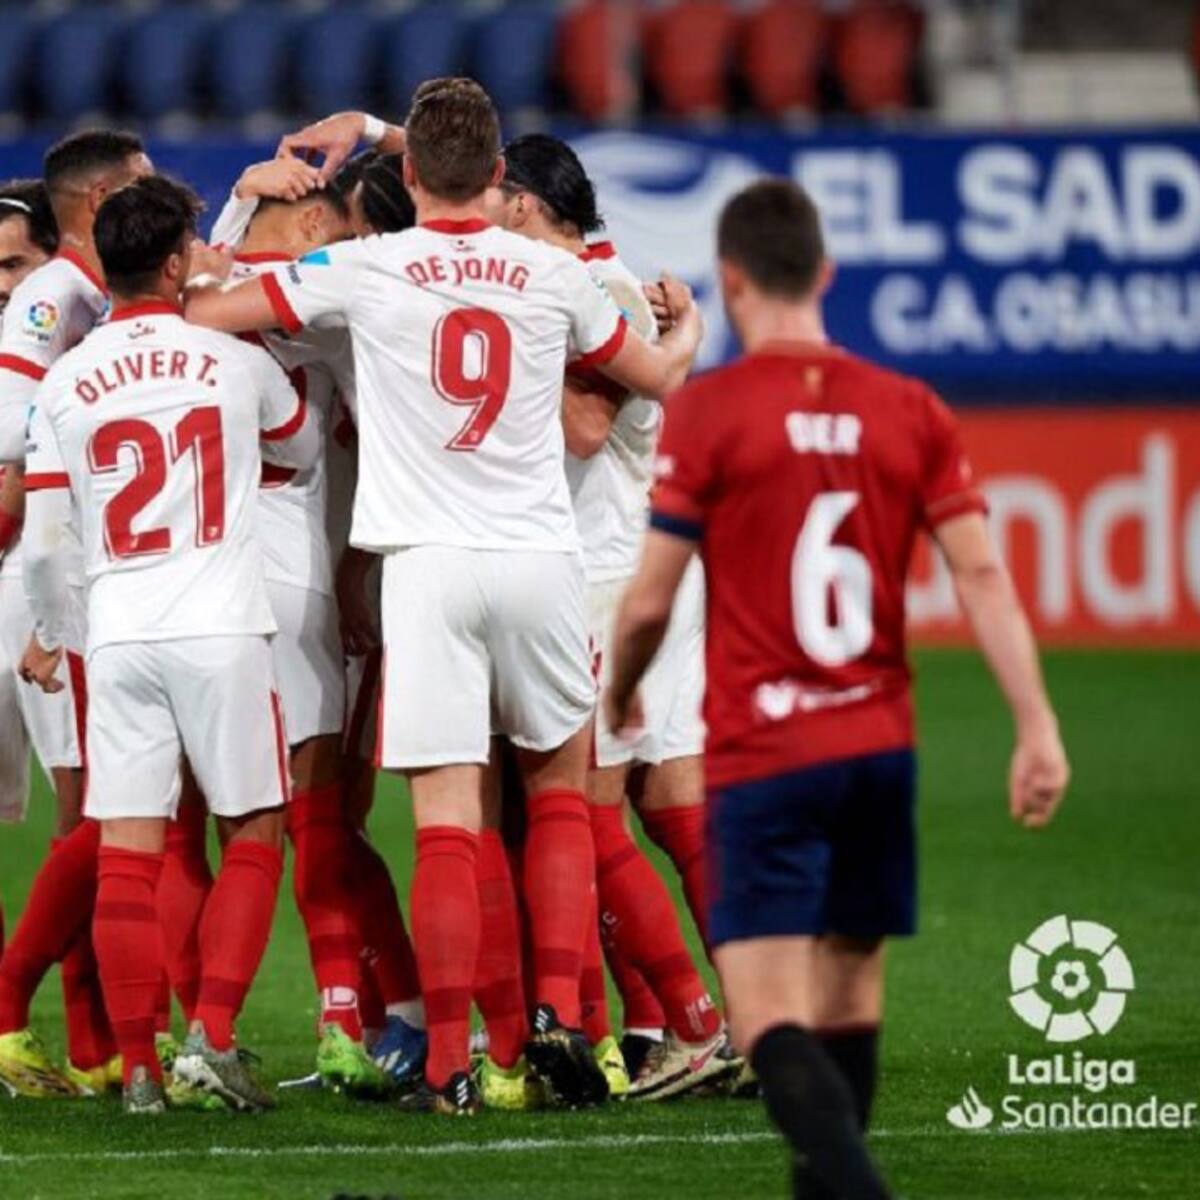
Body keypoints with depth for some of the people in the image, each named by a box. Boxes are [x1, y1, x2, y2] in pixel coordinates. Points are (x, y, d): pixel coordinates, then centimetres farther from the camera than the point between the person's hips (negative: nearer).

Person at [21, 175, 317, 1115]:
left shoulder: (66, 383, 2)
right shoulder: (234, 362, 0)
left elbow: (43, 541, 4)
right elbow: (305, 449, 20)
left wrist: (46, 634, 22)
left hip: (118, 638, 2)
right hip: (222, 631, -2)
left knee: (128, 853, 2)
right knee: (254, 837, 8)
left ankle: (138, 1066, 1)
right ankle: (213, 1035, -4)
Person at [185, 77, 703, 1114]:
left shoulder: (364, 270, -2)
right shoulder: (554, 276, 4)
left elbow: (204, 312, 6)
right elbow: (658, 375, 21)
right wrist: (689, 328, 44)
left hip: (429, 563, -2)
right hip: (540, 558, 2)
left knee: (447, 825, -3)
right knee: (561, 793, 18)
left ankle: (449, 1064, -6)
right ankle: (558, 1013, 6)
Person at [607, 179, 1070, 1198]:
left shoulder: (708, 409, -7)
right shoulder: (911, 410, 5)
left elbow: (650, 601, -6)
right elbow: (982, 575, -3)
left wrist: (621, 693, 14)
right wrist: (1038, 725, -4)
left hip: (762, 761, -5)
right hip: (880, 747, 5)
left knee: (771, 1027, -10)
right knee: (849, 991, 17)